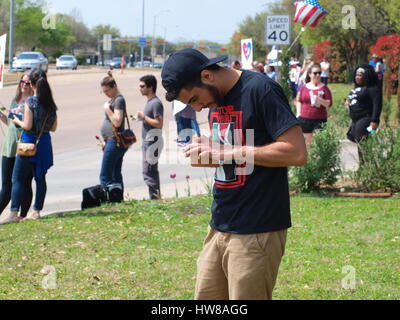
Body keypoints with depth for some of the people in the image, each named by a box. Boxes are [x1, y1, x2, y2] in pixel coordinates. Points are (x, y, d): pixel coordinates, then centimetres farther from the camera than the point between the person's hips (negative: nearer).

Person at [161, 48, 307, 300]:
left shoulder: (260, 89, -13)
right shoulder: (215, 100, 14)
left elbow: (297, 152, -19)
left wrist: (229, 152, -19)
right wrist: (207, 149, 2)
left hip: (256, 232, -8)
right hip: (219, 228, 8)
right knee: (206, 297, 9)